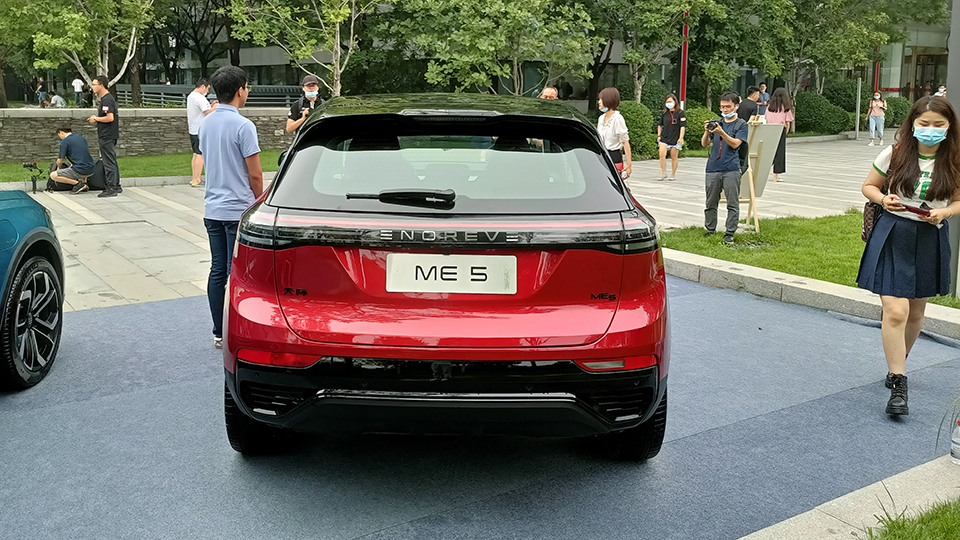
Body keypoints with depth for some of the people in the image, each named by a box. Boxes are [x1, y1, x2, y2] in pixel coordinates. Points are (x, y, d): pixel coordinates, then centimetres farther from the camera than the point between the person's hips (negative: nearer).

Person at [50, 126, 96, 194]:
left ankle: (77, 183, -7)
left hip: (80, 171, -7)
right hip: (91, 170, 7)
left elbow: (60, 160, 4)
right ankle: (84, 181, 18)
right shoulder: (81, 137, 15)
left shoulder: (64, 142, -3)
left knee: (53, 175, -1)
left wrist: (58, 167, 27)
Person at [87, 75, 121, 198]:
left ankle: (111, 189, -4)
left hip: (107, 137, -11)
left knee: (109, 162, -7)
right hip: (108, 136, 11)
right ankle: (116, 186, 22)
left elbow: (110, 118, -25)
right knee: (112, 161, 15)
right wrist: (96, 119, 15)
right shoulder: (106, 98, 15)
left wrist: (96, 119, -12)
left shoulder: (107, 99, -17)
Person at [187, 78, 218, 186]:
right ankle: (196, 180, -7)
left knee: (196, 155, 13)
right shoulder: (199, 98, -17)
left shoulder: (190, 96, 15)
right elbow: (208, 112, -21)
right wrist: (215, 106, -5)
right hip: (201, 131, -10)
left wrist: (211, 106, 16)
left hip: (193, 130, 10)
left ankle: (194, 179, 15)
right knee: (200, 155, -7)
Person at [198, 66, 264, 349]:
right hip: (238, 209, -7)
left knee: (217, 271, 11)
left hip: (213, 209, 8)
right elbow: (255, 175, -14)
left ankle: (219, 333, 17)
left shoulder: (206, 124, 9)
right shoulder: (243, 126, -15)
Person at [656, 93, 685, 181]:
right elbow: (660, 125, 18)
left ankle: (673, 174, 17)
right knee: (662, 154, -14)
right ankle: (663, 173, -6)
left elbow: (683, 126, -6)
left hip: (675, 139, -3)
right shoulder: (664, 113, 7)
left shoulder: (680, 113, -3)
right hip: (664, 138, 3)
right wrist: (659, 136, 11)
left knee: (674, 157, 5)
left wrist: (681, 138, -12)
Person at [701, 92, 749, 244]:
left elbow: (735, 143, -10)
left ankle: (729, 233, 1)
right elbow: (704, 144, 10)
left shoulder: (741, 124, 3)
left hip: (731, 170, -4)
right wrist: (707, 131, -10)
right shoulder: (717, 123, 15)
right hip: (713, 168, 4)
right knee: (711, 203, 9)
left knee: (732, 204, -3)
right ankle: (710, 230, 19)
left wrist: (721, 132, -22)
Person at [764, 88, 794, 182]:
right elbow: (787, 123, -3)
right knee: (779, 153, 4)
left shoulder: (769, 107, 6)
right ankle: (776, 176, 4)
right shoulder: (786, 108, -4)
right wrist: (785, 133, 9)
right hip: (780, 131, -3)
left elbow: (766, 120, 8)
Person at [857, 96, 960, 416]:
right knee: (895, 311, -12)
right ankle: (898, 387, -7)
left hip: (931, 240, 3)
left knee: (916, 312, 15)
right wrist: (883, 199, -15)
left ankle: (896, 364, 40)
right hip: (893, 236, -3)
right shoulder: (894, 154, -6)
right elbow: (869, 186, 6)